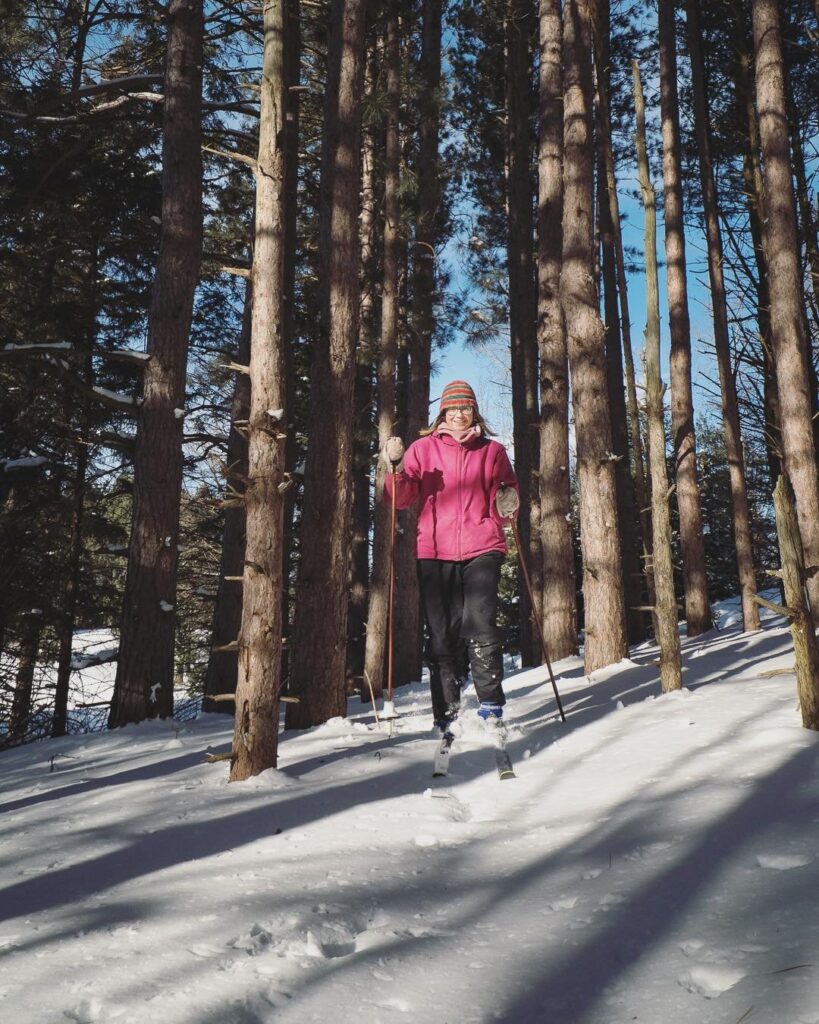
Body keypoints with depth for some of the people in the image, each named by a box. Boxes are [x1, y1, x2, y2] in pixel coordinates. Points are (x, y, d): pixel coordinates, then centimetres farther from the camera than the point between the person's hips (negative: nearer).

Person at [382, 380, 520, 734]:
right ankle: (446, 714, 9)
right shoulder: (423, 448, 11)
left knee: (481, 625, -13)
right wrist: (397, 470, -13)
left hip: (482, 548, 0)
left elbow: (509, 493, 19)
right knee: (442, 634, 2)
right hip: (434, 551, 1)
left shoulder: (492, 451, 13)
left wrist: (507, 504, -4)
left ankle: (491, 705, -2)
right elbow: (400, 499, 5)